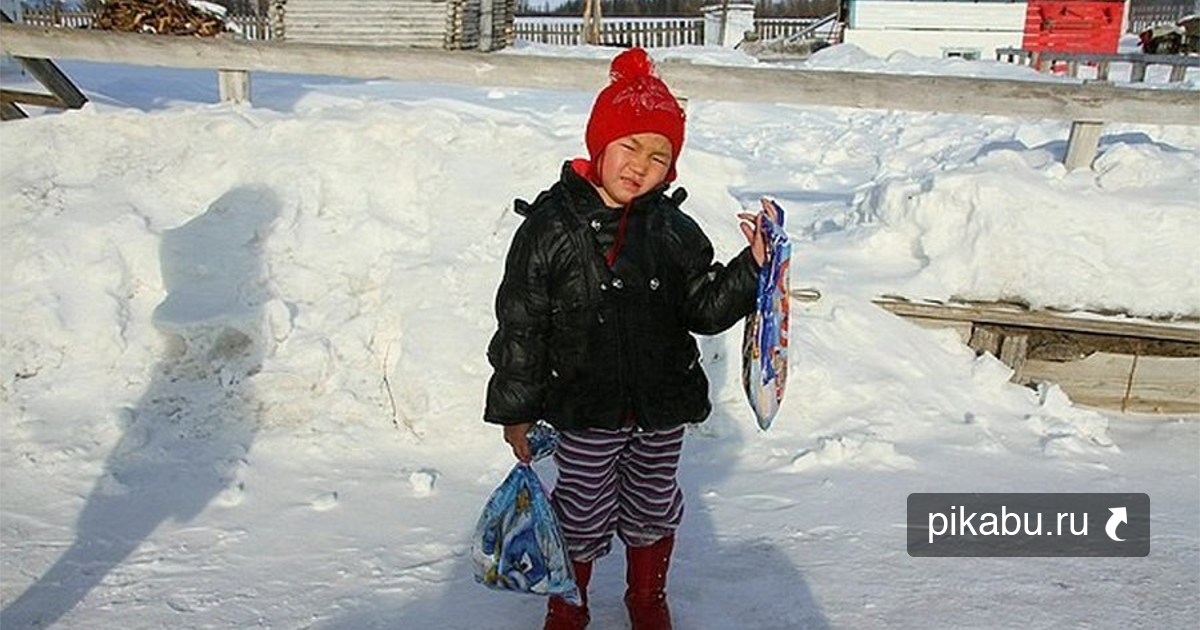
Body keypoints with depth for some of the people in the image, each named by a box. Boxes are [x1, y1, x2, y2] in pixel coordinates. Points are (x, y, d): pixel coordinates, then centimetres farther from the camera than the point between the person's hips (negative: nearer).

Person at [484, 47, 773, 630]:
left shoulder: (674, 231, -4)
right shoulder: (550, 227, -14)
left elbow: (705, 310, 0)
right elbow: (520, 325, -9)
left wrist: (752, 267, -15)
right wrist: (514, 410, -6)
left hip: (662, 409, 3)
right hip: (586, 413, -3)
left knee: (652, 512, 22)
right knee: (582, 517, 14)